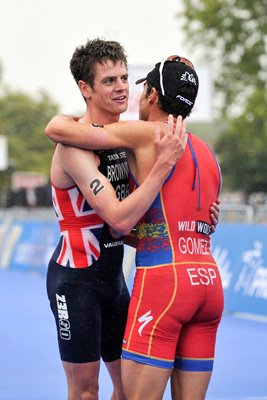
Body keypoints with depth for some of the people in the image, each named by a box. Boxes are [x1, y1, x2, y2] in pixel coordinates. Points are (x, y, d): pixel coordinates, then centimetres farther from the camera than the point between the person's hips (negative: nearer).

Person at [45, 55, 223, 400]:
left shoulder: (146, 134, -1)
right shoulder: (208, 155, 20)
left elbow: (56, 129, -4)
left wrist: (66, 118, 20)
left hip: (162, 280, -7)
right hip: (209, 282, 7)